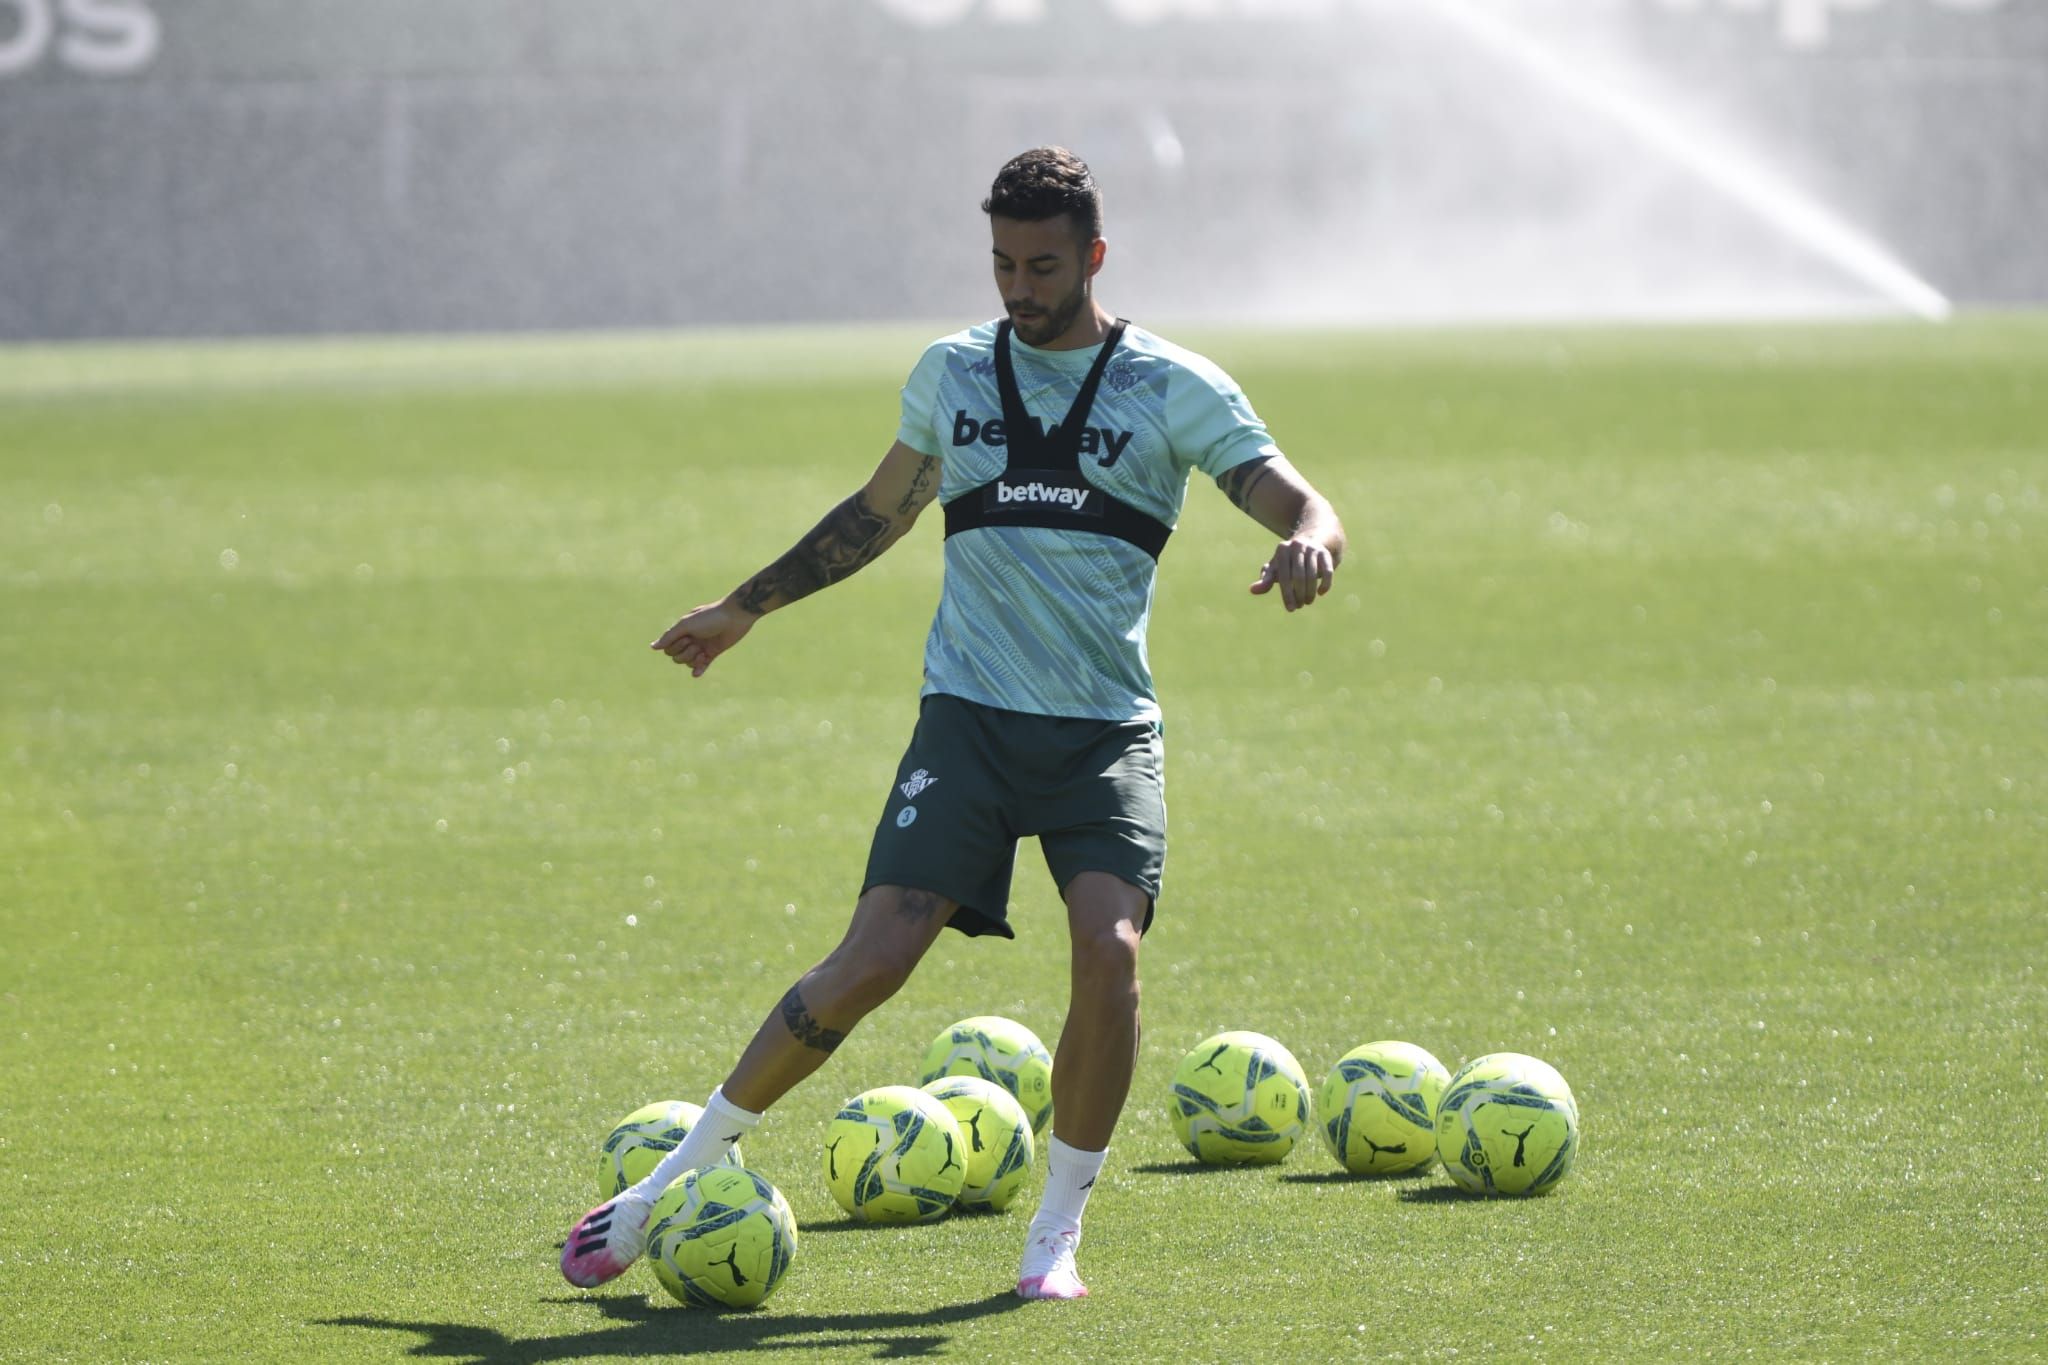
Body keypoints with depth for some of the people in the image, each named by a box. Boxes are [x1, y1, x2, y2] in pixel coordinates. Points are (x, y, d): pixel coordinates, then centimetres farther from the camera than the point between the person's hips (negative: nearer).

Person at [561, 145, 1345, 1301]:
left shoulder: (1176, 388, 1)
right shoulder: (953, 373, 9)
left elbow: (1297, 502, -4)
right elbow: (878, 514, 25)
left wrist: (1310, 542, -29)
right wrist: (744, 609, 30)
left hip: (1109, 729, -1)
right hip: (971, 717, 1)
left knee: (1111, 947, -23)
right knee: (876, 956, -14)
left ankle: (1058, 1234, -5)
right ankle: (676, 1180, -1)